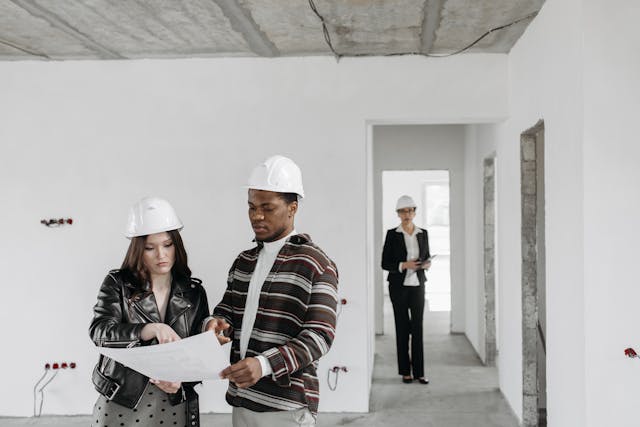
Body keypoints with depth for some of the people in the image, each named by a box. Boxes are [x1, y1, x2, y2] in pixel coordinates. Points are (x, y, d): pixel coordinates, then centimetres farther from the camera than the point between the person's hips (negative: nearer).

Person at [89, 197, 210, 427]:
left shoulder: (194, 293, 1)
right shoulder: (117, 284, -3)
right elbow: (99, 330, -17)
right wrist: (152, 329, -31)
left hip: (174, 407, 2)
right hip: (120, 404, -1)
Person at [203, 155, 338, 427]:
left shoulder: (316, 265, -8)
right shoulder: (243, 262, 12)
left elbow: (319, 335, -15)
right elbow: (226, 311, 13)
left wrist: (265, 364, -28)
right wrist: (216, 324, -12)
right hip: (241, 400, 6)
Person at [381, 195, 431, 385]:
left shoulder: (423, 233, 6)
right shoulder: (392, 234, -3)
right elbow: (385, 263, -3)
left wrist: (427, 263, -7)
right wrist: (404, 265, -18)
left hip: (417, 285, 2)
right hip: (398, 286, -2)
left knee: (418, 327, 0)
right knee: (402, 327, 3)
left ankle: (419, 371, 5)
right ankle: (405, 371, 12)